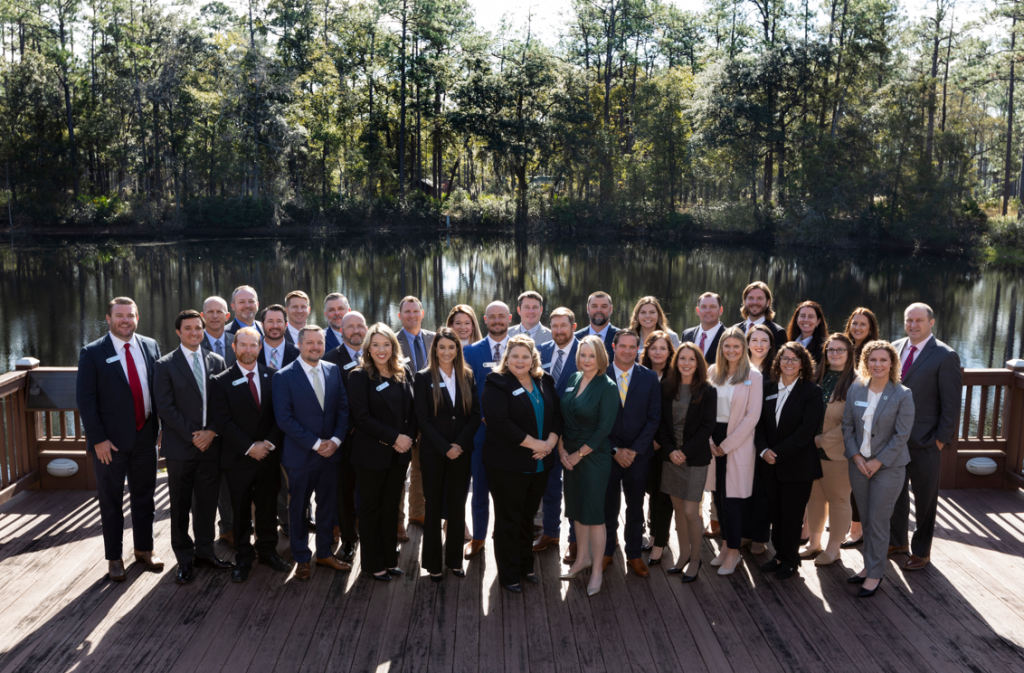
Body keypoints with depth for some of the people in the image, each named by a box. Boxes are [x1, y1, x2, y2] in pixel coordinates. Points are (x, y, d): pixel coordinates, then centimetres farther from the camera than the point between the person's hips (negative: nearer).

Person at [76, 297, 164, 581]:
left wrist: (161, 427, 1)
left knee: (144, 496, 15)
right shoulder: (92, 353, -7)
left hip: (145, 437, 3)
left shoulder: (150, 346, 4)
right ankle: (114, 557, 24)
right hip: (110, 441, -3)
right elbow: (85, 399, -9)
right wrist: (98, 439, -13)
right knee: (111, 501, 10)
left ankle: (144, 550, 31)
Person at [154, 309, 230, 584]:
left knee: (208, 502, 10)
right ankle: (184, 559, 17)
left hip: (211, 445, 3)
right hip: (180, 447, -3)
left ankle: (204, 551, 25)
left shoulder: (216, 362, 8)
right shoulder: (165, 365, -3)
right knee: (180, 505, 6)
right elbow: (165, 407, -8)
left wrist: (211, 432, -8)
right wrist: (192, 435, -12)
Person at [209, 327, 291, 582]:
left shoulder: (272, 376, 3)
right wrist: (249, 447, -15)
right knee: (241, 511, 9)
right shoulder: (221, 381, -4)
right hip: (238, 457, -2)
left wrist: (270, 443, -10)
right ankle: (243, 558, 21)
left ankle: (268, 551, 27)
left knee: (268, 507, 12)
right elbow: (223, 422, -9)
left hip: (269, 455, 2)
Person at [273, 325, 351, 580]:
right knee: (298, 508, 9)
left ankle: (324, 553, 31)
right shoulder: (284, 377, -9)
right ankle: (302, 559, 24)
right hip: (301, 454, -4)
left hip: (330, 452, 4)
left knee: (327, 504, 15)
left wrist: (335, 439, -10)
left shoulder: (333, 371, 4)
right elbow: (284, 418, -14)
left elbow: (343, 407, 4)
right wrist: (315, 444, -16)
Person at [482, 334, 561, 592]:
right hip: (507, 465, -5)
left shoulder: (544, 382, 9)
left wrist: (550, 442, -10)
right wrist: (534, 443, -18)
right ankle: (508, 575, 16)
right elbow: (499, 423, -21)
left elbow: (557, 414, 8)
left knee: (527, 517, 17)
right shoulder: (497, 384, -11)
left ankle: (526, 565, 32)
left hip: (539, 464, 6)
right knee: (508, 520, 5)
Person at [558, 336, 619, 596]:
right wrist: (561, 448, -2)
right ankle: (583, 557, 31)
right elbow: (561, 417, 8)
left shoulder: (607, 387, -12)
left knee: (593, 512, -1)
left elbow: (604, 428, -15)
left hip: (594, 457, -6)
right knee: (576, 508, 14)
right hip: (570, 456, 6)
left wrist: (579, 454, -12)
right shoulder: (573, 380, 6)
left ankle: (597, 570, 11)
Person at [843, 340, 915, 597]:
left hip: (887, 467, -4)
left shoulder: (902, 395, -9)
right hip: (859, 464, 4)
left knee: (878, 522, 0)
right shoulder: (855, 389, 2)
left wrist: (878, 462, -13)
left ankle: (875, 574, 12)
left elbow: (902, 435, -11)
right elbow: (847, 425, 5)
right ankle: (869, 566, 25)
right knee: (865, 519, 12)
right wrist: (856, 456, -6)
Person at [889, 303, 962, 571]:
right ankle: (897, 541, 36)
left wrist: (941, 439, -12)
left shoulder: (945, 356, -12)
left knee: (924, 498, 11)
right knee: (895, 493, 17)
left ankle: (921, 551, 26)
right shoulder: (895, 348, 5)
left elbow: (951, 404, -11)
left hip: (924, 442, -5)